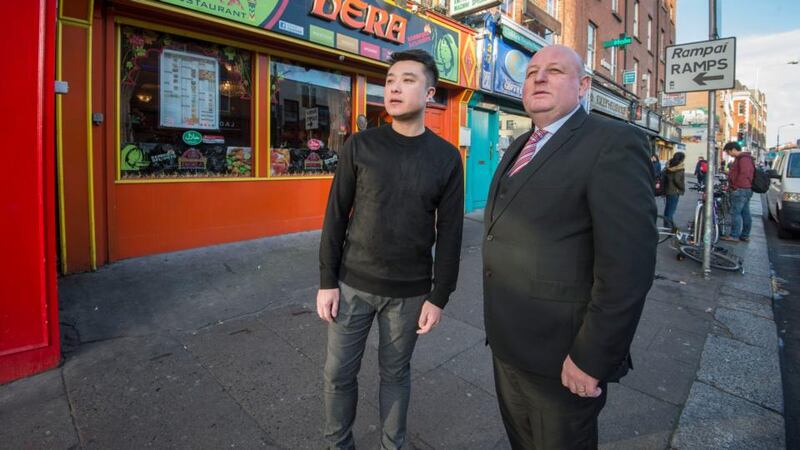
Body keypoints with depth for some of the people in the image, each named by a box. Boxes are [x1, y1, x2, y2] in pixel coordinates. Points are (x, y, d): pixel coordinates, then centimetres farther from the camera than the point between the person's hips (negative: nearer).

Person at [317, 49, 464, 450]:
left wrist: (439, 297, -3)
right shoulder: (360, 146, -4)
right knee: (338, 374, 12)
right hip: (353, 284, 1)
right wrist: (327, 281, -3)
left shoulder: (446, 158, -4)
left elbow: (449, 233, -2)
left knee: (395, 373, 16)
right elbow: (336, 216, -2)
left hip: (409, 292, 0)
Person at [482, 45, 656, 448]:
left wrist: (592, 359, -19)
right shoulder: (519, 147, 11)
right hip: (508, 341, 7)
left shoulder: (614, 144, -15)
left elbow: (627, 266, -22)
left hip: (561, 355, -7)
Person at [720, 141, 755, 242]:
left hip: (740, 190, -11)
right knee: (745, 213, 13)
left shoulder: (744, 159, -15)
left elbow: (744, 175, -22)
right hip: (745, 190, 11)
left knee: (735, 213, -9)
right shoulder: (740, 158, 19)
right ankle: (745, 235, 19)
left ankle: (734, 236, -8)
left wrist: (736, 186, -16)